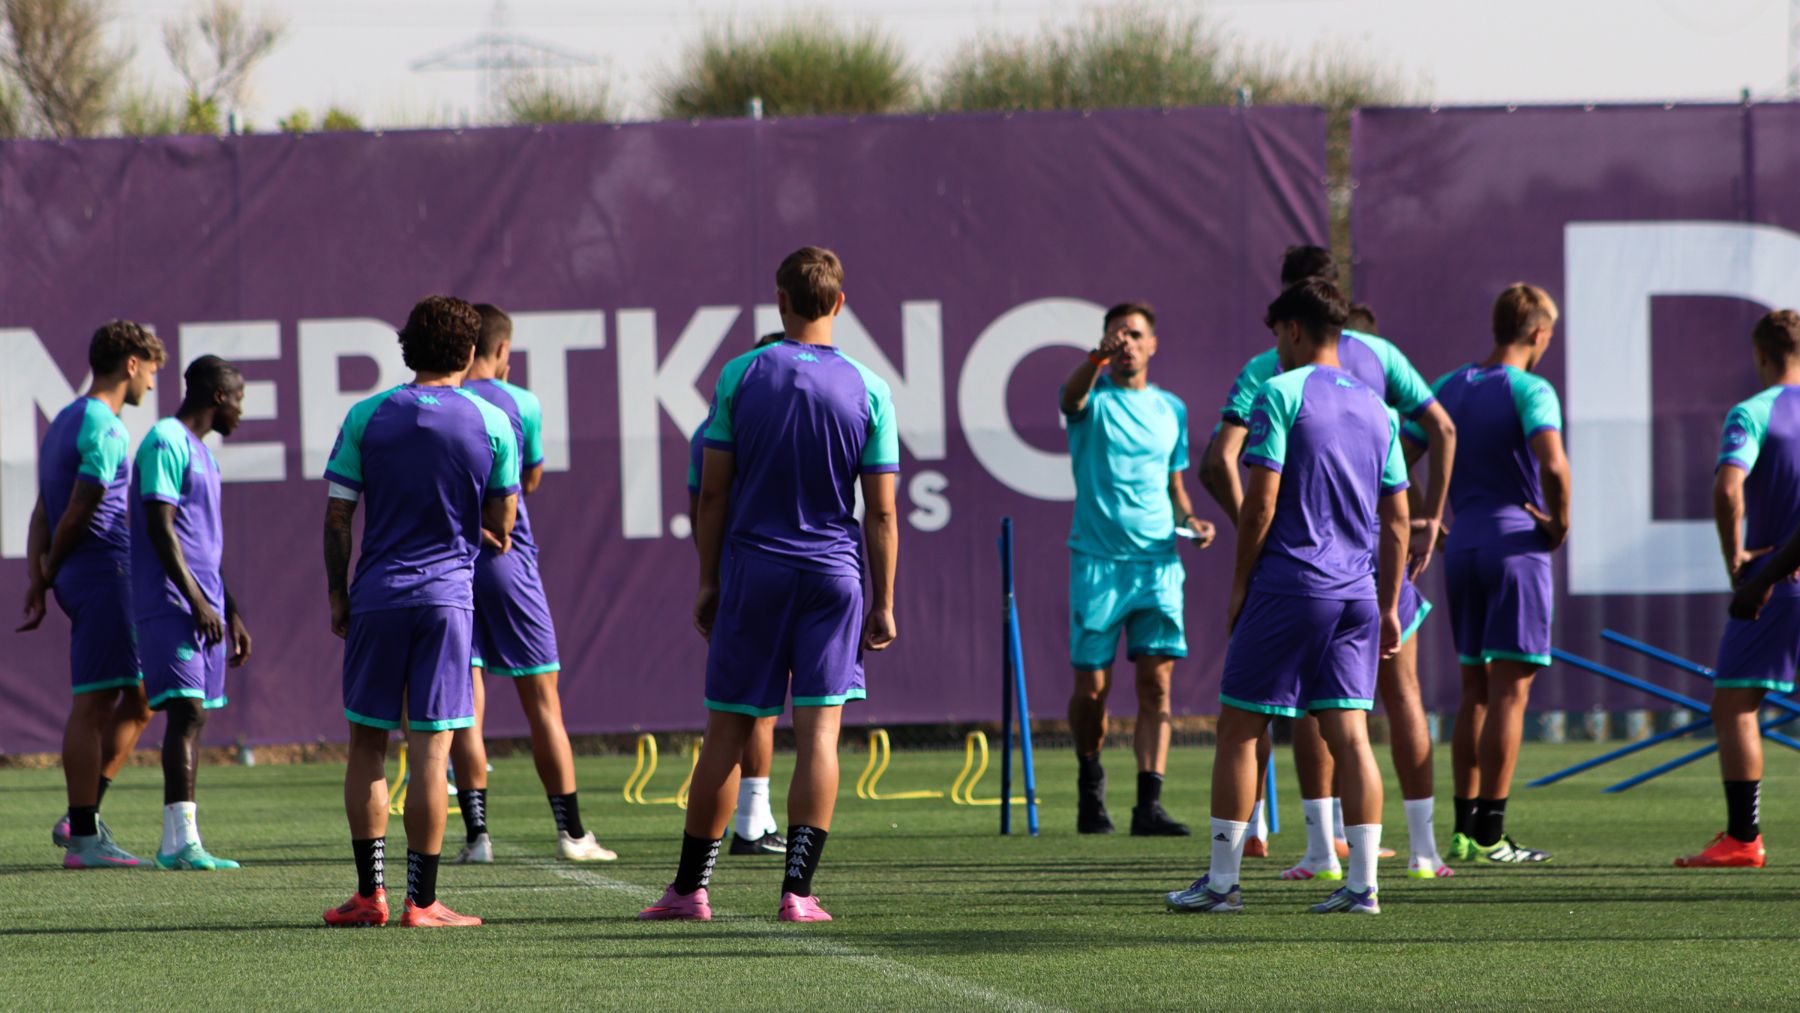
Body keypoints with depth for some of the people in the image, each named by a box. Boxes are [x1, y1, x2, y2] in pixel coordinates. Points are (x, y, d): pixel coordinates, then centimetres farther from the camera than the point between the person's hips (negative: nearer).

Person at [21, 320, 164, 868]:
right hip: (103, 576, -10)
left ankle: (81, 818, 12)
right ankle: (83, 837, -5)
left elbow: (44, 512, 15)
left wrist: (37, 579, 8)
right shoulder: (105, 430, -13)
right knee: (94, 702, -7)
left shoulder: (66, 422, 19)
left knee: (140, 699, 13)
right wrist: (49, 573, -1)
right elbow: (77, 513, -16)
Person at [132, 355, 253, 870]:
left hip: (203, 606, 10)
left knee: (193, 716, 7)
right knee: (187, 711, -15)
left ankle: (175, 843, 8)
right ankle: (183, 839, -20)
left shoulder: (199, 452, 21)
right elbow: (161, 528, -17)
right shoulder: (166, 442, -10)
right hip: (171, 604, -10)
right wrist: (196, 601, -20)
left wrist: (231, 613, 26)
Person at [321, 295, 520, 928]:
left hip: (376, 593, 1)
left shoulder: (366, 417, 1)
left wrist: (337, 595, 9)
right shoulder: (492, 423, 0)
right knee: (431, 750, -1)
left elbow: (337, 516, 1)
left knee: (367, 743, 10)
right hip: (448, 594, -1)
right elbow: (500, 525, 6)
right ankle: (421, 901, -1)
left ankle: (370, 892, 6)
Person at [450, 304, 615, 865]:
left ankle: (476, 833, -5)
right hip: (508, 561, -1)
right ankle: (572, 833, 6)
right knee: (542, 701, 5)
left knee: (465, 704, 2)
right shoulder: (520, 404, -2)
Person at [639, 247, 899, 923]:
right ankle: (797, 891, -8)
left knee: (727, 732, 6)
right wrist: (883, 605, 6)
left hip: (751, 569, 0)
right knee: (818, 732, -2)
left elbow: (712, 492, 0)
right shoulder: (868, 391, 0)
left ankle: (691, 887, 11)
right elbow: (881, 512, -1)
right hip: (835, 571, 0)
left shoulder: (741, 375, -1)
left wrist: (708, 582, 8)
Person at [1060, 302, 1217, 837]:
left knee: (1156, 681, -9)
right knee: (1091, 688, 0)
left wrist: (1189, 520, 2)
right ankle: (1090, 778, 27)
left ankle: (1149, 803, -12)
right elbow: (1072, 397, -25)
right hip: (1098, 558, -3)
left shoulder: (1171, 409, 14)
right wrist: (1098, 358, -46)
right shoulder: (1094, 396, 1)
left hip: (1157, 559, 3)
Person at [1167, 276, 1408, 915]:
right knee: (1349, 732, 4)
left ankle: (1222, 880, 3)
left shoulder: (1280, 395, -6)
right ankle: (1363, 882, -3)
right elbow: (1397, 519, 14)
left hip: (1287, 582, -6)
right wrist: (1388, 606, 19)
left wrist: (1240, 581, -2)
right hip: (1356, 592, 6)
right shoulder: (1375, 409, 13)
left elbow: (1261, 501, -12)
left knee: (1238, 729, 3)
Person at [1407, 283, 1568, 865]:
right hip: (1516, 544, -6)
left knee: (1475, 690, 14)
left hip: (1461, 548, 6)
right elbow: (1553, 463, -26)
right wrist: (1559, 523, -10)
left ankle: (1463, 829, 14)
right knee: (1510, 690, -4)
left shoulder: (1450, 388, 11)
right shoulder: (1529, 390, -10)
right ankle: (1490, 834, -6)